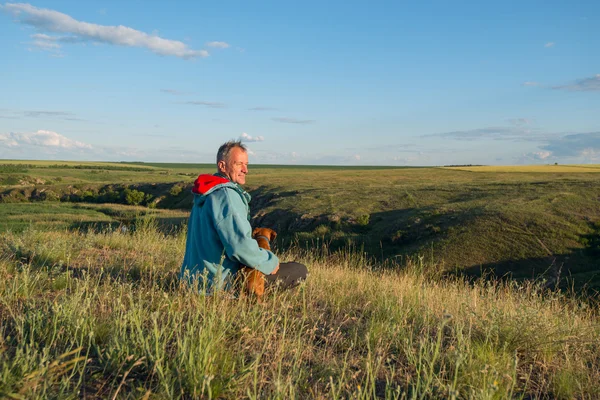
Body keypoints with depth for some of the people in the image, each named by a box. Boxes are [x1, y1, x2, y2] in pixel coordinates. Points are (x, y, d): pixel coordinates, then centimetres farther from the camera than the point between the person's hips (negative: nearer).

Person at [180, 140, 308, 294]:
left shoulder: (206, 192, 11)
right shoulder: (226, 194, -21)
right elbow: (240, 245, -29)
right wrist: (271, 262, -13)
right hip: (219, 282, -10)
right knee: (300, 271, -7)